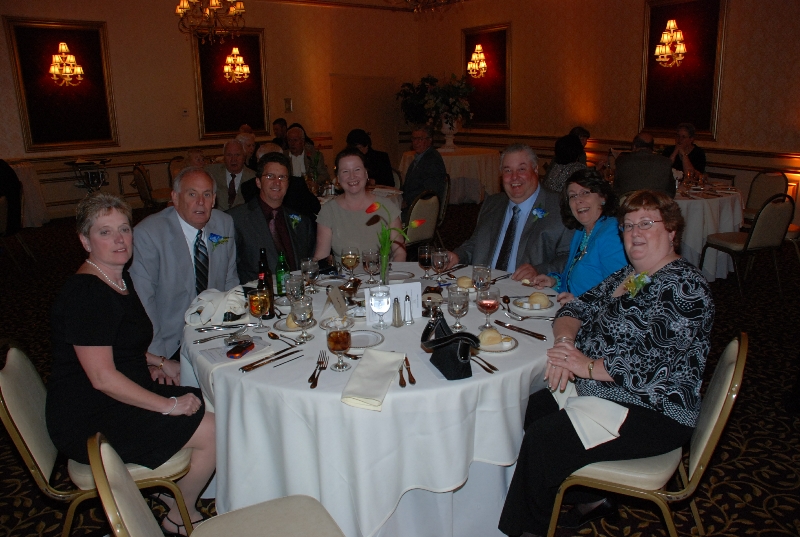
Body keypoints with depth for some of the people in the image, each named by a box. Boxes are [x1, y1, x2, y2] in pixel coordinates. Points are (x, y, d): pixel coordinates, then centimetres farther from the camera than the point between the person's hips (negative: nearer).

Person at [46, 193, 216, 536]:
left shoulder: (120, 280, 9)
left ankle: (178, 491, 21)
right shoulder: (85, 294, -23)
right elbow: (102, 377, -26)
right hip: (90, 421, -10)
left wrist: (157, 362, 7)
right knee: (214, 430, -13)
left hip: (119, 397, 10)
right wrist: (169, 405, -21)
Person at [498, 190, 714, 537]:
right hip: (604, 391, 9)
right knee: (534, 407, 2)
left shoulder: (684, 288, -17)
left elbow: (653, 364, -26)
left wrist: (588, 365, -22)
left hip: (652, 414, -9)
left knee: (542, 439, -18)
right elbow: (578, 308, 8)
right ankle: (590, 497, 18)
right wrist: (565, 341, -13)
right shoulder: (628, 275, 10)